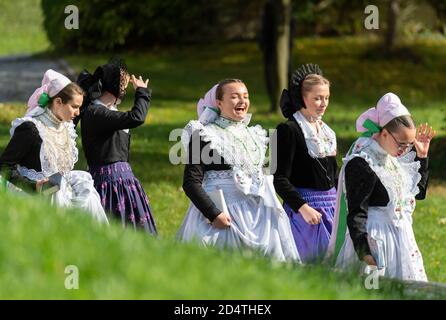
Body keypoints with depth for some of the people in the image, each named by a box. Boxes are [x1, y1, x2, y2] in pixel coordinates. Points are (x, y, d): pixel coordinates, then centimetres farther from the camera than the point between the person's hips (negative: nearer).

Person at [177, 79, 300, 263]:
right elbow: (191, 182, -11)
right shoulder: (204, 135, -5)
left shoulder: (254, 135, 15)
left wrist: (273, 210, 14)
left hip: (258, 213, 6)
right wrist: (213, 214, -20)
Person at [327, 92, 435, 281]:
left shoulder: (394, 158, 9)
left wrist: (422, 156, 14)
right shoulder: (361, 164, -17)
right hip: (375, 244, -9)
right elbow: (356, 215, -19)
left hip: (400, 240, 9)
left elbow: (418, 192, 24)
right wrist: (366, 254, -25)